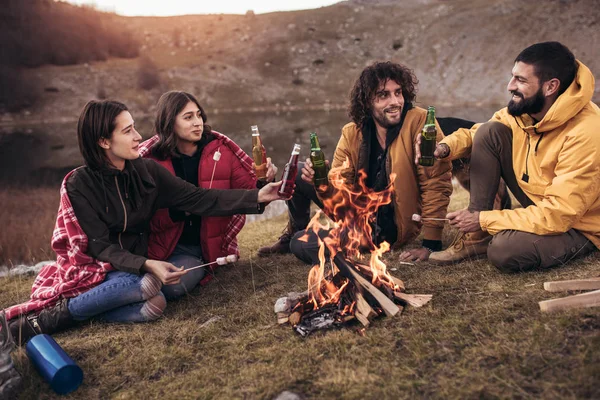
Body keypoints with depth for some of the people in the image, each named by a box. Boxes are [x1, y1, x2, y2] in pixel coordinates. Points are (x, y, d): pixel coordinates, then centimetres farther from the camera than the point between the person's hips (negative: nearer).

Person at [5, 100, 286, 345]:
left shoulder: (147, 171, -3)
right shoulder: (80, 185, -14)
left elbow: (199, 199, -6)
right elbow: (101, 247, -17)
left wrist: (258, 196, -14)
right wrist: (147, 266, -34)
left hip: (138, 264, 4)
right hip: (93, 269, -3)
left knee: (154, 306, -31)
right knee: (147, 284, -35)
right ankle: (58, 314, -19)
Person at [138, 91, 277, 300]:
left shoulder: (220, 148, -5)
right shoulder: (150, 158, -8)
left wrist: (264, 181, -25)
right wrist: (178, 210, -25)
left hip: (210, 244, -1)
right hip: (165, 245, 2)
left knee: (171, 286, -23)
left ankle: (203, 266, 11)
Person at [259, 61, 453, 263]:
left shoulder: (419, 122, -21)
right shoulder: (352, 134, -7)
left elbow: (436, 183, -22)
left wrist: (430, 245, -24)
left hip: (387, 226, -5)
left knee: (301, 246, -17)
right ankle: (293, 234, 24)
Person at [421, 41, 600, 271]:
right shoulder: (525, 108, -11)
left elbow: (558, 216, -30)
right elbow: (476, 133, 3)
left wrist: (484, 220, -24)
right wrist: (446, 147, -20)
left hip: (577, 226, -7)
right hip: (540, 206, 7)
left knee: (504, 251, -37)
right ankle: (475, 238, -8)